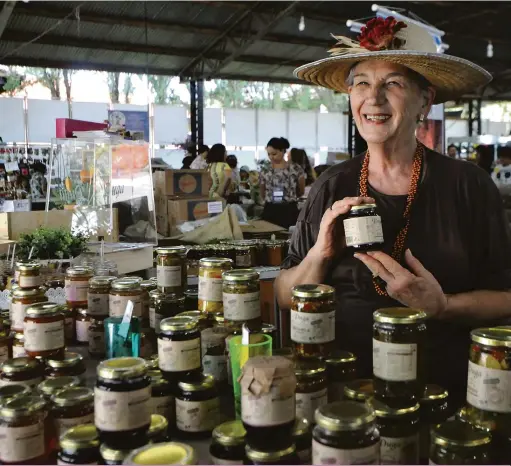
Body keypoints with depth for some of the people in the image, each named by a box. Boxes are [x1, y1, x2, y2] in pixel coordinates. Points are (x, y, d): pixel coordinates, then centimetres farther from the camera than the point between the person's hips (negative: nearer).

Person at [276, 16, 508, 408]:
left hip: (443, 394, 0)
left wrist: (442, 306, -15)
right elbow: (287, 298, 5)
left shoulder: (469, 186, -2)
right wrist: (321, 254, -12)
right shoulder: (332, 188, 4)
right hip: (341, 389, 1)